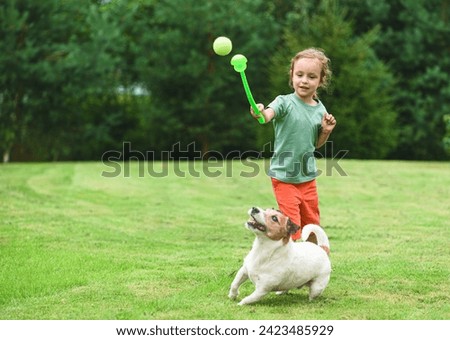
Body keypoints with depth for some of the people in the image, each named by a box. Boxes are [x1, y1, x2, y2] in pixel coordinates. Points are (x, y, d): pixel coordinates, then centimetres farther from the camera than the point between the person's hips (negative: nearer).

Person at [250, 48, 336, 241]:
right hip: (284, 176, -5)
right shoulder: (285, 102, -13)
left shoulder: (320, 109, 3)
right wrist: (260, 112, -58)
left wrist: (326, 131, -4)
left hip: (308, 178, 5)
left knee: (312, 226, 18)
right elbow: (268, 115, -36)